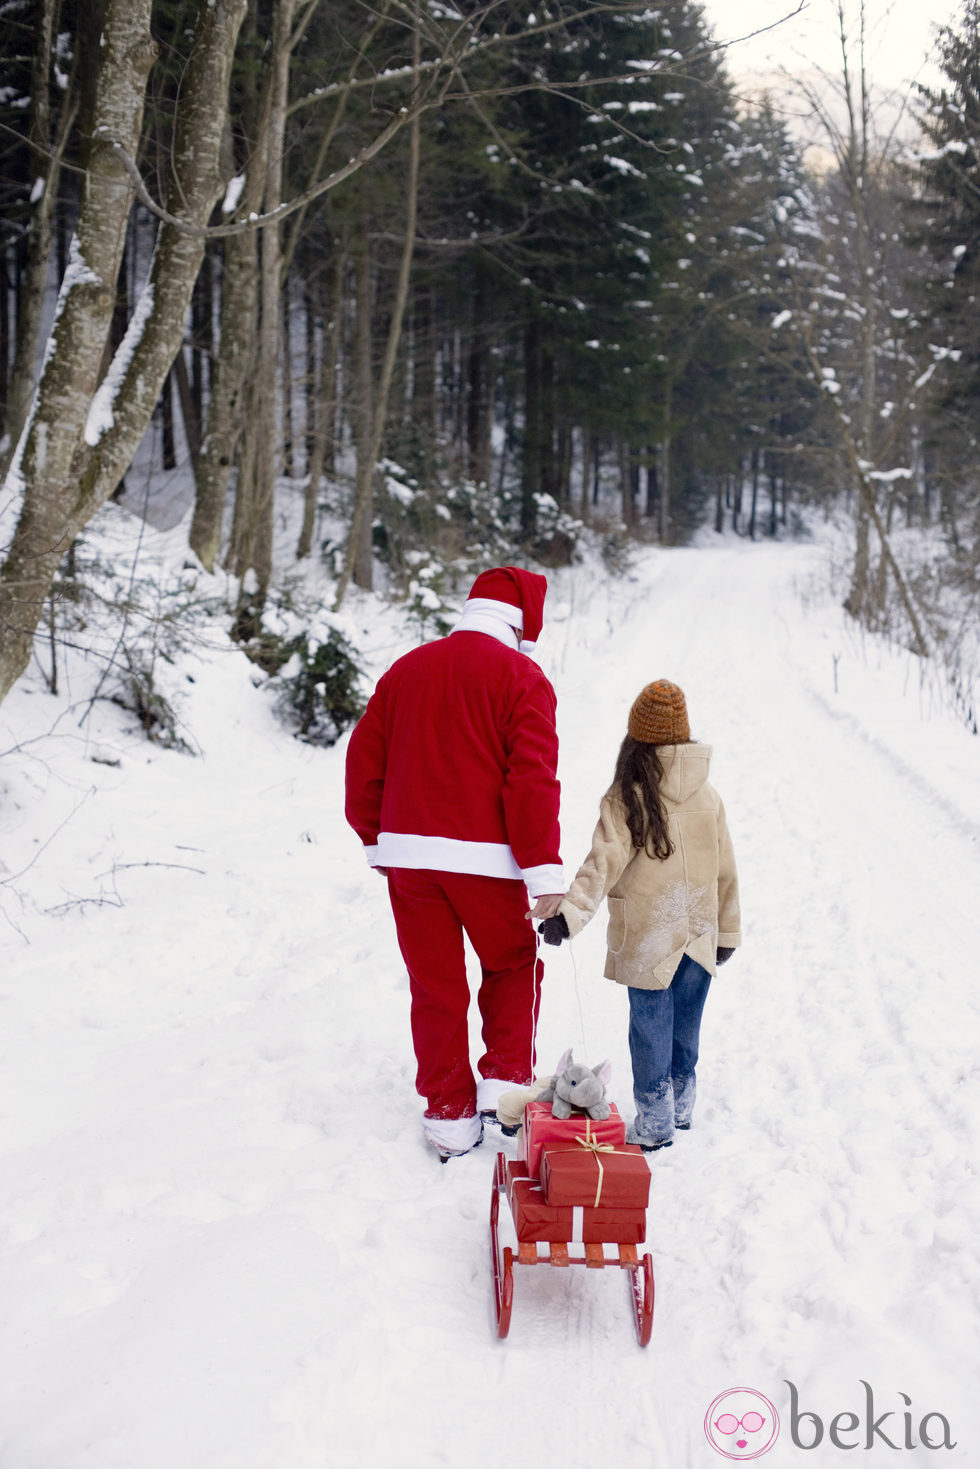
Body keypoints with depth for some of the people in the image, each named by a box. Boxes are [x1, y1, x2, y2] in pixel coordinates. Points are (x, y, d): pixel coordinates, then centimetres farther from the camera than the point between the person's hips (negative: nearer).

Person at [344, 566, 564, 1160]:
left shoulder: (406, 669, 12)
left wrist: (378, 840, 23)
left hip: (407, 853, 4)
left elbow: (364, 761, 13)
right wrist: (544, 868, -11)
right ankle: (504, 1084, 9)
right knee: (514, 967, 18)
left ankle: (449, 1113, 16)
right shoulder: (521, 676, -5)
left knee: (435, 984, 12)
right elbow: (533, 777, -12)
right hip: (485, 859, -4)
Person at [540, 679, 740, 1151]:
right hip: (700, 935, 4)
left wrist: (571, 912, -28)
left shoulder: (625, 799, -12)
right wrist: (727, 930, 18)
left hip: (647, 940, -4)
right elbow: (726, 871, 9)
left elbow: (604, 862, -23)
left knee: (651, 1029, 4)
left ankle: (654, 1123, 10)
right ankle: (681, 1106, 32)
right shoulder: (708, 796, 2)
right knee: (686, 1026, 18)